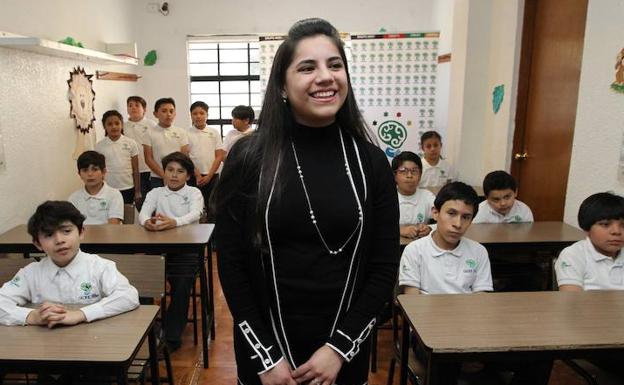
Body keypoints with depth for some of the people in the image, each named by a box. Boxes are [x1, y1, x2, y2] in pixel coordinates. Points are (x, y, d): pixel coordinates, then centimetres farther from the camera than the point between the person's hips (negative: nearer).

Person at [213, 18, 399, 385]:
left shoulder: (371, 161, -5)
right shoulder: (248, 158, -9)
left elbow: (384, 268, -4)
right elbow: (232, 265, -7)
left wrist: (339, 347, -9)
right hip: (266, 347, -1)